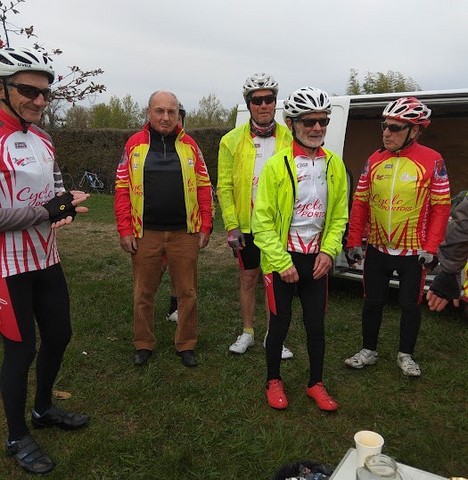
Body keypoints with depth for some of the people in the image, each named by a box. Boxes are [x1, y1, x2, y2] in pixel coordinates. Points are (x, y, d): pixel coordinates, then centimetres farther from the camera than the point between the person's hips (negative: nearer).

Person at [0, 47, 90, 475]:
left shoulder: (42, 139, 10)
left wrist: (66, 201, -5)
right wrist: (48, 210, -21)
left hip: (47, 259, 8)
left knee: (59, 335, 17)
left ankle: (44, 409, 42)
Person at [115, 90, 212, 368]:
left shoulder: (189, 145, 5)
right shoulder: (135, 145, 3)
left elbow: (204, 186, 4)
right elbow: (122, 188, 1)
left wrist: (205, 227, -1)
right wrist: (125, 230, -5)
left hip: (185, 233, 1)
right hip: (146, 234, 0)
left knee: (188, 292, 8)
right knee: (143, 293, 11)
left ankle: (186, 345, 25)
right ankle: (143, 344, 28)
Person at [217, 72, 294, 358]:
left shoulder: (290, 139, -1)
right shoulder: (233, 141, -2)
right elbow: (224, 187, -4)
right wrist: (232, 225, -9)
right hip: (245, 225, 0)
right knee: (248, 279, 12)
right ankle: (247, 333, 29)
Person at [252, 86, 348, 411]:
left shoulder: (335, 165, 3)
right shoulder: (276, 165, -10)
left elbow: (339, 216, 8)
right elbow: (262, 220, -10)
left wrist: (328, 251, -6)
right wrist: (282, 262, -14)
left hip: (317, 259, 4)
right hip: (282, 259, -3)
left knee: (317, 325, 12)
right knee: (280, 324, 9)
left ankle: (316, 383, 32)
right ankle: (274, 381, 31)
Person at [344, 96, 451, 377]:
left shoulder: (432, 161, -9)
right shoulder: (375, 160, 2)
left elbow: (442, 206, -7)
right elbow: (360, 202, 5)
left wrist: (431, 247, -11)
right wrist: (354, 242, 1)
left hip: (414, 251, -3)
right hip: (377, 248, 3)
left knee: (410, 305, 10)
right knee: (373, 302, 12)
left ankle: (406, 355, 30)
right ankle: (368, 351, 30)